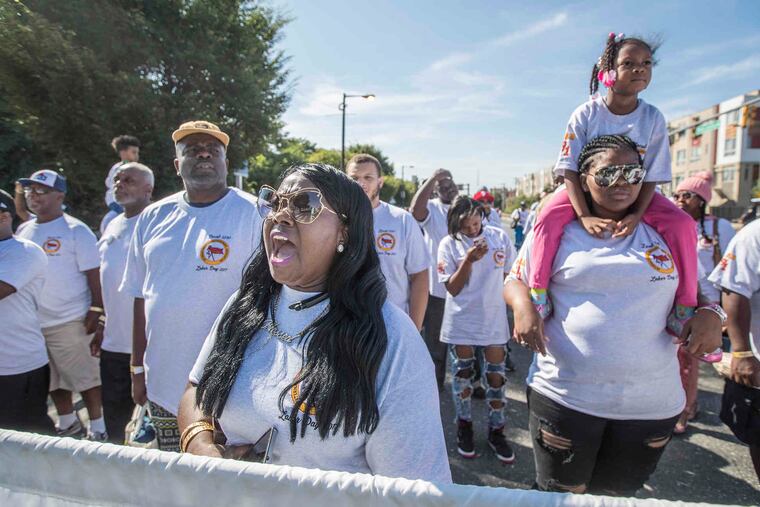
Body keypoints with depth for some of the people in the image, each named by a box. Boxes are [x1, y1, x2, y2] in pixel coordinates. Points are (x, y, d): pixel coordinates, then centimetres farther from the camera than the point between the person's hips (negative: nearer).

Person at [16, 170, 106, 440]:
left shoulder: (75, 230, -9)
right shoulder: (23, 230, 10)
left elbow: (94, 274, -12)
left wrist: (96, 310, -17)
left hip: (71, 321, -7)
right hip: (33, 323, 7)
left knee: (86, 377, 2)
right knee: (54, 379, 19)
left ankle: (97, 428, 16)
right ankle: (67, 424, 36)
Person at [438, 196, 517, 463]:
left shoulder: (500, 237, -4)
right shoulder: (449, 245, -8)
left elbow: (510, 275, 9)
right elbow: (452, 288, -12)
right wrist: (468, 260, -24)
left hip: (494, 319, 1)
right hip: (461, 321, -1)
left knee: (496, 376, 7)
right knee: (462, 374, 12)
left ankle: (496, 430, 27)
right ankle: (464, 426, 32)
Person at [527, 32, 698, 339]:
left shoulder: (653, 118, -8)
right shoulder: (586, 114, -13)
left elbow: (652, 175, -8)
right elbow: (570, 169, -18)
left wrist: (636, 215, -26)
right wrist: (585, 216, -30)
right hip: (584, 189, -2)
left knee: (682, 224, -20)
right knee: (549, 218, -32)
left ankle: (684, 306, -4)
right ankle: (537, 296, -21)